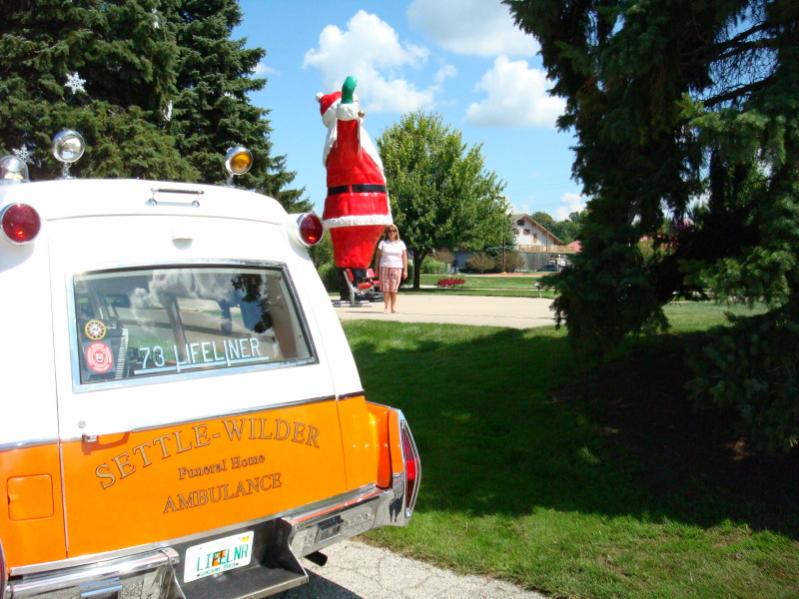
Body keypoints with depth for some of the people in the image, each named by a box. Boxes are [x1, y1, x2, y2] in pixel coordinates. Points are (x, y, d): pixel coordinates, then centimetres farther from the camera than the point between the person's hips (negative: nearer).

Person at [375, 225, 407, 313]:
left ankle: (393, 307, 6)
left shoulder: (401, 243, 11)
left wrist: (405, 270, 3)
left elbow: (404, 258, 10)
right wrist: (377, 269, 3)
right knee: (385, 289, -4)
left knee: (394, 289, -2)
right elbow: (378, 257, 9)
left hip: (397, 268, 0)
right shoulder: (383, 243, 8)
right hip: (384, 267, 0)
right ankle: (387, 307, 1)